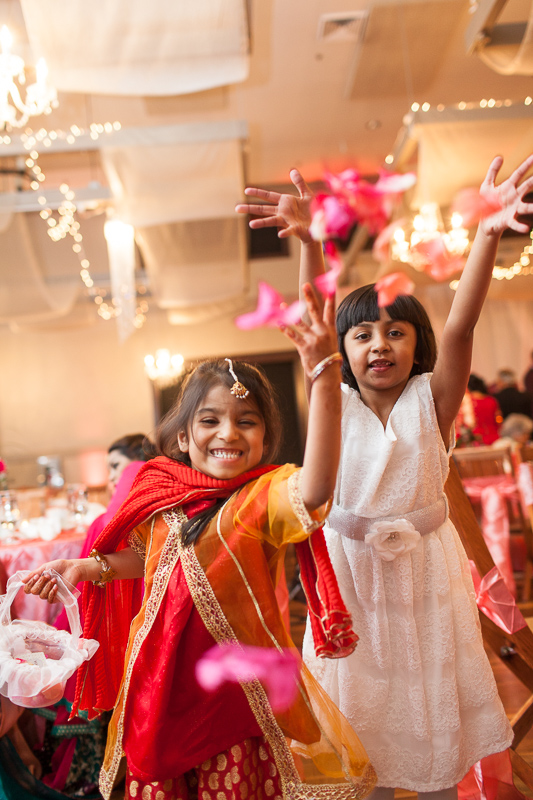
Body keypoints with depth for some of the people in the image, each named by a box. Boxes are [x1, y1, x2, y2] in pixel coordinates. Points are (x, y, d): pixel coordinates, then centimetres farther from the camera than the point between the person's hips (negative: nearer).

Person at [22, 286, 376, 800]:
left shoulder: (264, 496, -15)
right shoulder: (162, 496, 0)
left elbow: (316, 485, -39)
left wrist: (325, 376, -48)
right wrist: (92, 568, 2)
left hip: (239, 684, -4)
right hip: (161, 680, 4)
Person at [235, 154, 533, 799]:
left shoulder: (431, 398, -10)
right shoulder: (336, 401, -9)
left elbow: (460, 325, -26)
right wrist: (308, 242, -38)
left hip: (425, 563, 0)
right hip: (352, 564, 1)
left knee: (431, 681, 15)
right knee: (363, 695, 14)